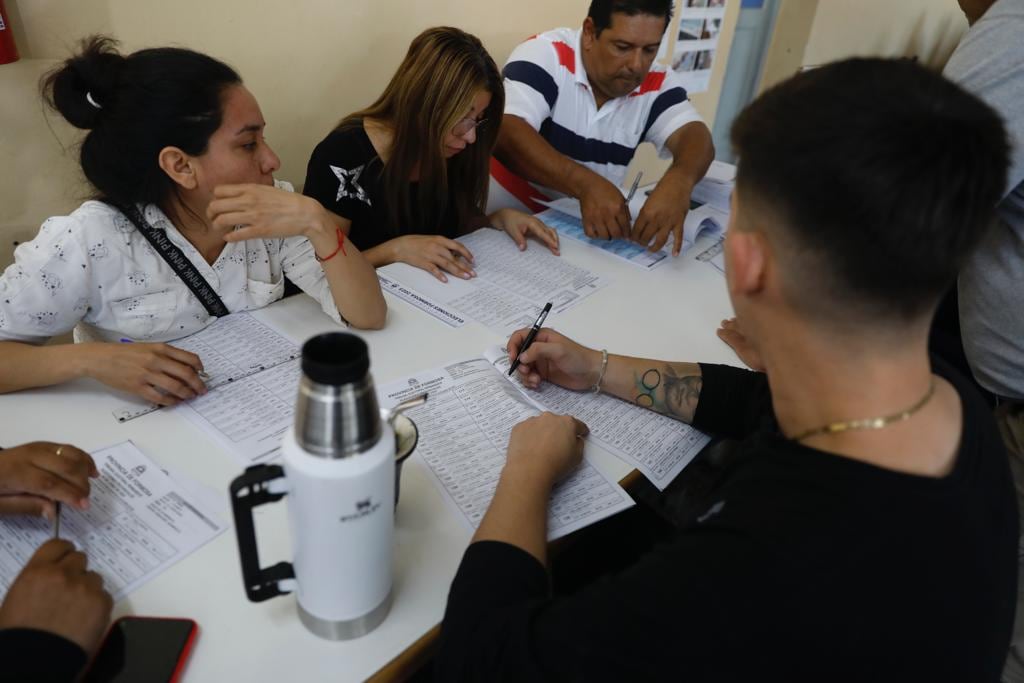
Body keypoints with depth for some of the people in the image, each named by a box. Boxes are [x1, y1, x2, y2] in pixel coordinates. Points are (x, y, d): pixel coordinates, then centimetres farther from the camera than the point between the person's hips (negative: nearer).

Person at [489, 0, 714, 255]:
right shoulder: (546, 54, -13)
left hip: (583, 230, 3)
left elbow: (696, 136, -13)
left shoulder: (657, 84, -1)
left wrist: (678, 179, -36)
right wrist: (587, 183, -38)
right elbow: (506, 135, -25)